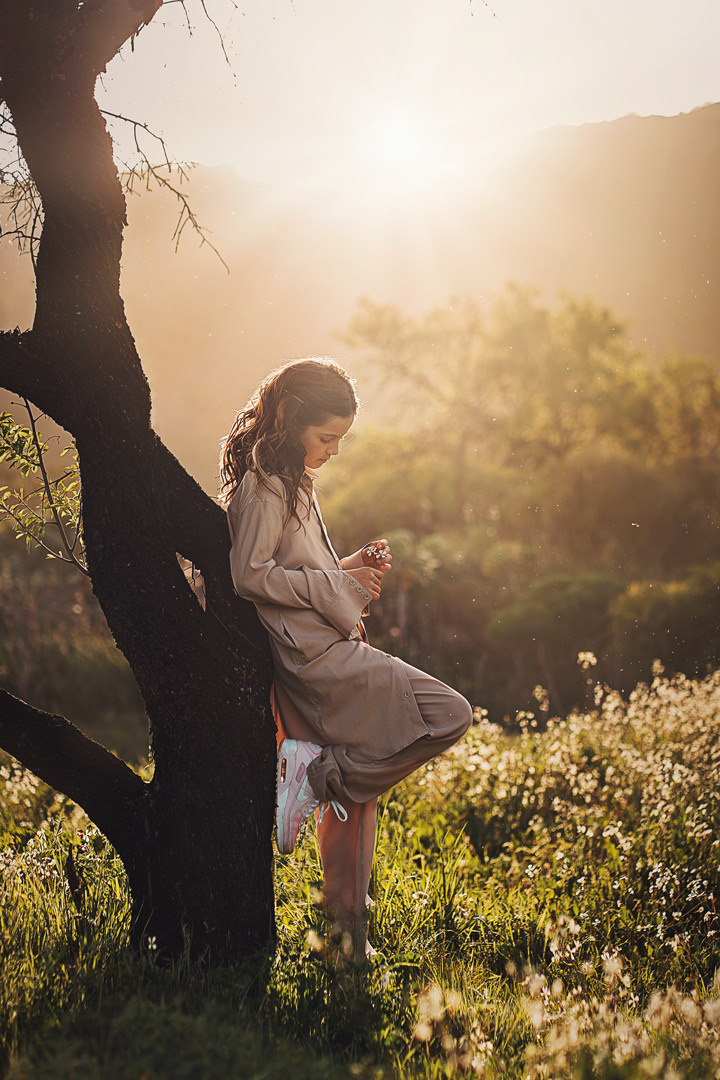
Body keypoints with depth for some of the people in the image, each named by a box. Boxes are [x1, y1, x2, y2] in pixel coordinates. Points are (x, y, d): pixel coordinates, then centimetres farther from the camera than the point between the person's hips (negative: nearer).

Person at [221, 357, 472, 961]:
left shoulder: (292, 481, 21)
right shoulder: (265, 483, -10)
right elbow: (249, 575, -18)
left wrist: (350, 569, 10)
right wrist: (338, 584, -13)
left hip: (325, 652, 10)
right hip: (316, 657, -10)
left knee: (355, 792, 11)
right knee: (449, 716, -14)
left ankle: (347, 934, 16)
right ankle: (322, 772, -10)